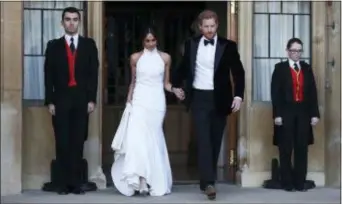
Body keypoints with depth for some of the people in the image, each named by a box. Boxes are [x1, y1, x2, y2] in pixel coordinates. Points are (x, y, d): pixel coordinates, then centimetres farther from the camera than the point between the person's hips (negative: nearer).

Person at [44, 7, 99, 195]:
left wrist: (92, 99, -4)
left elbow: (93, 73, 3)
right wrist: (49, 101, -5)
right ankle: (63, 183, 5)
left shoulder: (89, 44, 7)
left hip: (81, 100, 0)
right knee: (62, 143, 1)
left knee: (78, 143, 2)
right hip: (60, 100, 0)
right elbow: (48, 75, 3)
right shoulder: (53, 45, 7)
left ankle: (76, 182, 6)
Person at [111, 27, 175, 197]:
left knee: (154, 140, 1)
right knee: (137, 137, -14)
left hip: (157, 102, 0)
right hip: (139, 101, 0)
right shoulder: (135, 57, 7)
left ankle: (155, 182, 10)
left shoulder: (165, 58, 6)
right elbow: (133, 81, 14)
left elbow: (166, 83, 8)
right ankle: (138, 179, -15)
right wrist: (128, 100, 8)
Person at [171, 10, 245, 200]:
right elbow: (184, 67, 20)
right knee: (204, 140, -11)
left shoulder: (228, 46, -2)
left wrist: (238, 95, -13)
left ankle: (207, 179, 21)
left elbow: (238, 72, -2)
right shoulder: (191, 44, 4)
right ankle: (209, 182, -16)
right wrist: (176, 85, 16)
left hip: (219, 99, 0)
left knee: (215, 141, 7)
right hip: (199, 98, 0)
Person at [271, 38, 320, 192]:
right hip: (286, 113, -3)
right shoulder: (280, 68, 1)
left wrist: (315, 114, 1)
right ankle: (287, 183, 7)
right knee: (285, 149, 1)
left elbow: (312, 92, 9)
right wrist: (277, 114, -12)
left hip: (303, 113, 3)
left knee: (302, 148, 3)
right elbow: (275, 93, -4)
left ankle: (300, 182, 8)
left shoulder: (307, 68, 12)